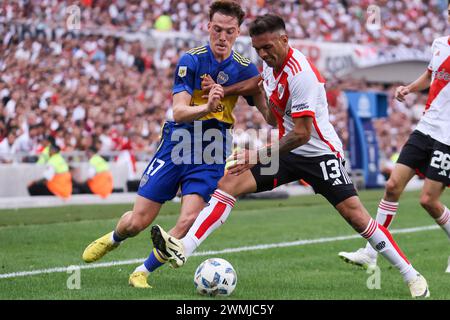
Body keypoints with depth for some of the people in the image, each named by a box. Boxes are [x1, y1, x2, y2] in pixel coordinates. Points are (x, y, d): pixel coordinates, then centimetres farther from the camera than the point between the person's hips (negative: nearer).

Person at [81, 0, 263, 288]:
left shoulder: (245, 68, -2)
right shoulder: (191, 60, -9)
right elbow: (178, 112, -19)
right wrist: (207, 108, -39)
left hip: (210, 156, 1)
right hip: (177, 145, -1)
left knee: (187, 223, -18)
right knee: (137, 222, 1)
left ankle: (142, 273, 5)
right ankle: (112, 239, 38)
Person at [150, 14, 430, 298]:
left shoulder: (301, 74, -25)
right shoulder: (270, 63, 0)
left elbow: (302, 134, -27)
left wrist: (261, 156, -28)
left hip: (319, 152, -7)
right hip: (287, 149, 7)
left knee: (354, 213, -12)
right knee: (229, 183, -10)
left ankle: (411, 276, 2)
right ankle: (183, 250, -19)